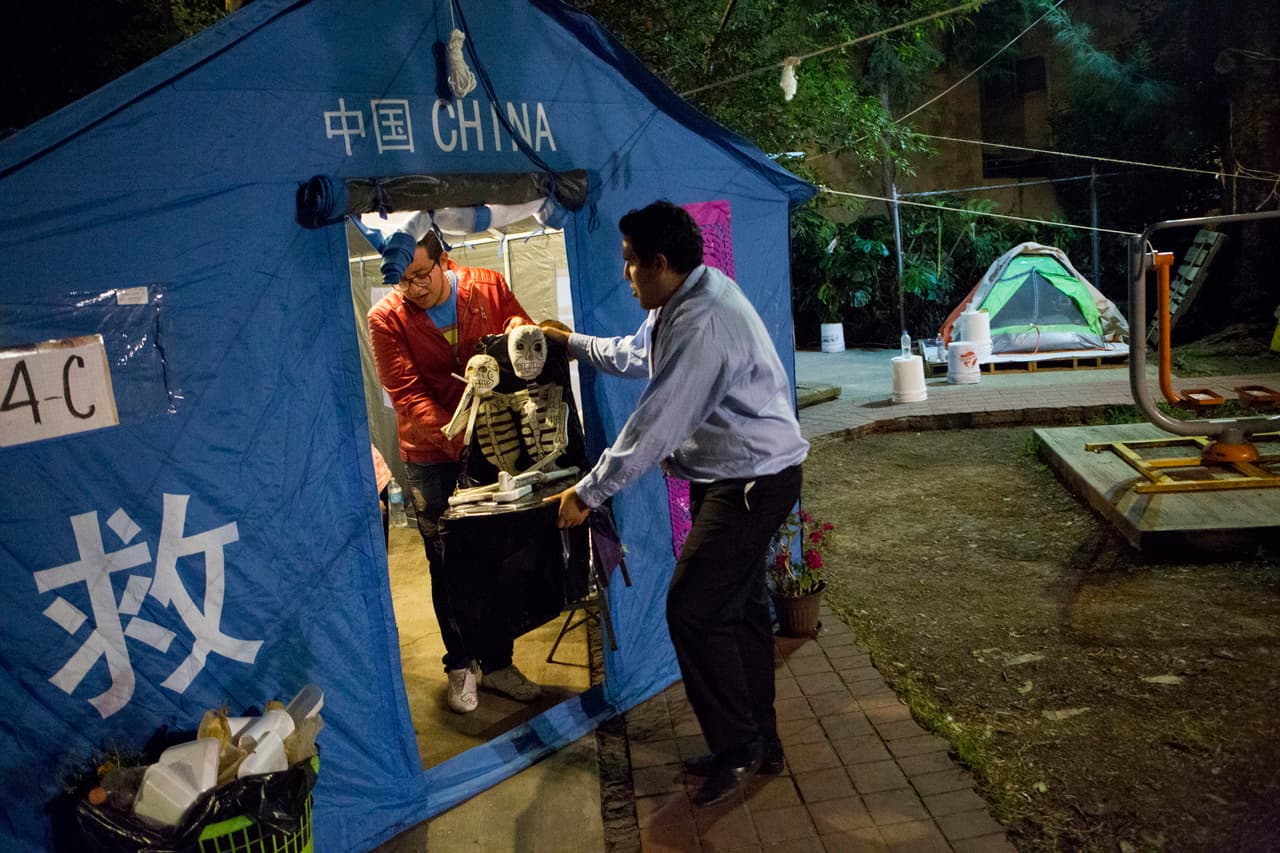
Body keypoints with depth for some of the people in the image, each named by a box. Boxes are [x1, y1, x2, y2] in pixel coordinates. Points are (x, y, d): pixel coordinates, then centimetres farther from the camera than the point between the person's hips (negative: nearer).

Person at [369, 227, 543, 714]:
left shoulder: (489, 287, -4)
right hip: (431, 459, -2)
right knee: (448, 567, 9)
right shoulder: (386, 318, -10)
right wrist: (455, 435, -30)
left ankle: (497, 664, 27)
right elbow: (408, 394, -16)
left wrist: (518, 331, -19)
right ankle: (460, 665, 28)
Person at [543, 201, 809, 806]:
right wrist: (571, 342, 33)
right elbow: (634, 354, 27)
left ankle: (738, 749, 11)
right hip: (735, 477, 11)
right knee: (740, 607, 16)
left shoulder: (702, 323, -26)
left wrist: (588, 493, -20)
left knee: (694, 610, -8)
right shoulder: (679, 303, 8)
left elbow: (656, 422, -27)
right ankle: (759, 744, 31)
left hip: (752, 482, -11)